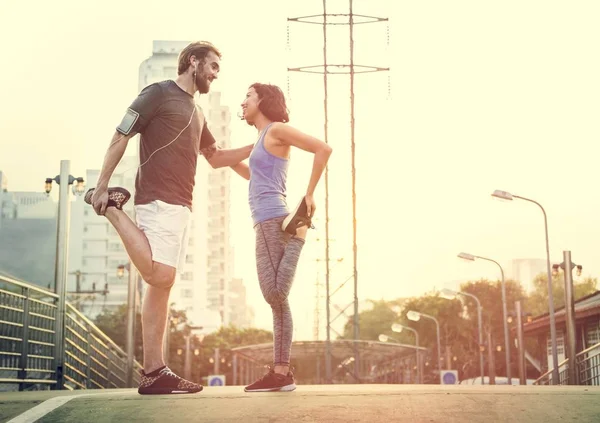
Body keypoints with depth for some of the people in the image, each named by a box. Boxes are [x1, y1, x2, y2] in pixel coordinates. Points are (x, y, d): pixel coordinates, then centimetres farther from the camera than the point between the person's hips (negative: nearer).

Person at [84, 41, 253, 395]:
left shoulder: (196, 112, 24)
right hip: (159, 201, -8)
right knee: (160, 277, -20)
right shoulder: (158, 93, -1)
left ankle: (154, 372, 2)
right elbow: (120, 138, -4)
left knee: (163, 284, 3)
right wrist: (102, 186, -9)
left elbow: (215, 158, 32)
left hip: (182, 205, 8)